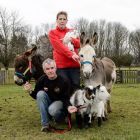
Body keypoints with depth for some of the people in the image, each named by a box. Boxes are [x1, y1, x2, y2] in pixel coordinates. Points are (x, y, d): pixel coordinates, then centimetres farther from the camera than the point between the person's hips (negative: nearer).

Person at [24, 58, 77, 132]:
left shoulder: (63, 81, -20)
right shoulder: (42, 80, -14)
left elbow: (65, 98, -13)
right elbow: (36, 96, -2)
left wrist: (68, 106, -34)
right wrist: (30, 91, -23)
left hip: (59, 102, -3)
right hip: (47, 103, 4)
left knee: (52, 110, -37)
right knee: (41, 94, -28)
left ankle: (63, 115, 4)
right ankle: (45, 124, -20)